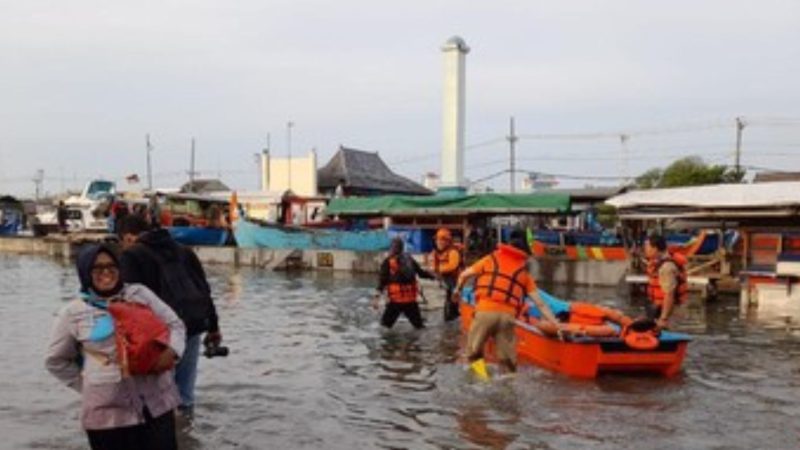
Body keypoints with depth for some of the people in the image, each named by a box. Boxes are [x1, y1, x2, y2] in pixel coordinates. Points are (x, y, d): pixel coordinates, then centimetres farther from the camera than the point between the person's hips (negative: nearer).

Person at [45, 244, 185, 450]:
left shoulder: (140, 294, 4)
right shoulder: (73, 312, 1)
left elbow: (174, 324, 8)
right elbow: (56, 361, 12)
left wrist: (171, 350, -11)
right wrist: (87, 385, 5)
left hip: (157, 400, 2)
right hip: (108, 409, -1)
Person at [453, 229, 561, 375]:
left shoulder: (491, 259, 18)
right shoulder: (524, 272, 19)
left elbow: (464, 275, 19)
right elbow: (540, 304, 13)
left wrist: (458, 289, 38)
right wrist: (557, 325, 15)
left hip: (485, 311, -1)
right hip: (507, 316, 1)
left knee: (474, 354, 9)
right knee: (508, 362, 12)